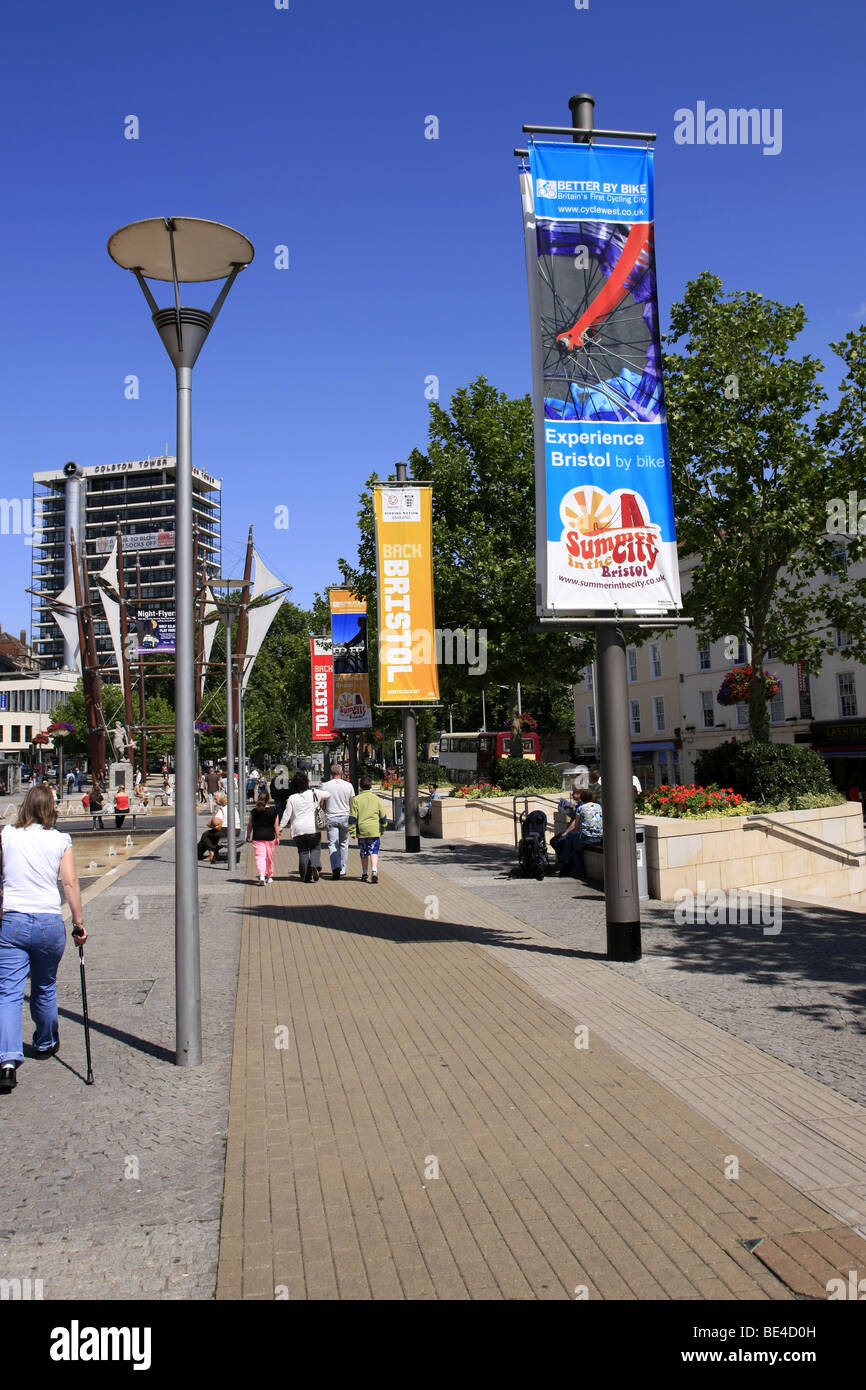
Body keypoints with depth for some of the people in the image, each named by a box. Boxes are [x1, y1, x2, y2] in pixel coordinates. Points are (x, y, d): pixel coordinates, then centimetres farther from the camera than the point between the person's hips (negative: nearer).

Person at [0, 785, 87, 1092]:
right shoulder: (60, 840, -1)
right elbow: (71, 883, -6)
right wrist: (78, 922, -1)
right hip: (49, 923, 1)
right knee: (45, 988, 19)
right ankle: (45, 1043, 39)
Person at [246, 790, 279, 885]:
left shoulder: (254, 811, -1)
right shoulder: (273, 810, -3)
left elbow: (250, 825, 5)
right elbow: (275, 825, 0)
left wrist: (248, 835, 19)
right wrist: (277, 837, 10)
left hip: (257, 837, -1)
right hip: (270, 836, 1)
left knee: (259, 856, -2)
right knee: (269, 857, 15)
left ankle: (261, 875, -22)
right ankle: (269, 876, 27)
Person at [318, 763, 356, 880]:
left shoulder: (325, 786, -3)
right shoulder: (348, 785, -1)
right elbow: (352, 804, 4)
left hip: (331, 818, -1)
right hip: (345, 818, 1)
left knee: (332, 844, 1)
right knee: (344, 844, 12)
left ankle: (336, 867, -20)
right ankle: (343, 870, 15)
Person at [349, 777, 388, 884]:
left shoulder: (356, 799, 0)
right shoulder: (377, 799, 5)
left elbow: (353, 817, -2)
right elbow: (383, 816, 10)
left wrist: (352, 832, 3)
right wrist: (382, 828, 23)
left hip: (361, 830, 0)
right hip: (374, 830, 0)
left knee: (364, 853, 13)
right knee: (374, 851, -1)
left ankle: (364, 873, 19)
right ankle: (374, 870, -21)